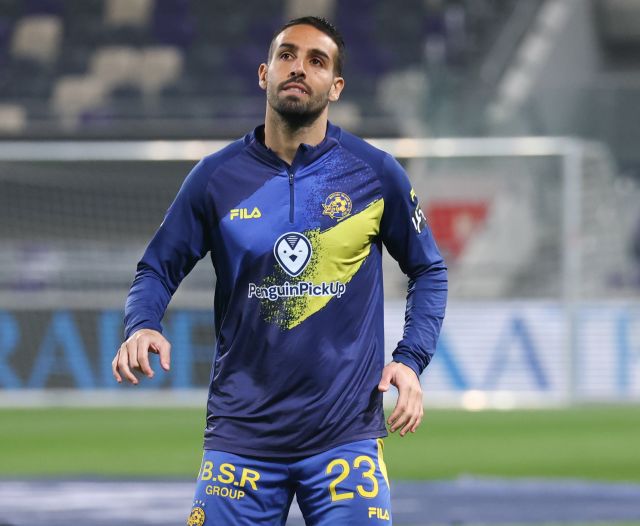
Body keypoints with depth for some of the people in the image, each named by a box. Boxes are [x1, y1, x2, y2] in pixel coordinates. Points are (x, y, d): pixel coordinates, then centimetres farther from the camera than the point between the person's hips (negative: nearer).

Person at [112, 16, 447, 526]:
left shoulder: (376, 173, 2)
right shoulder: (217, 177, 4)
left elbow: (429, 272, 12)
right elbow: (158, 269, 10)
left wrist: (411, 360, -1)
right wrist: (143, 327, -11)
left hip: (346, 438, -1)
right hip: (240, 437, 1)